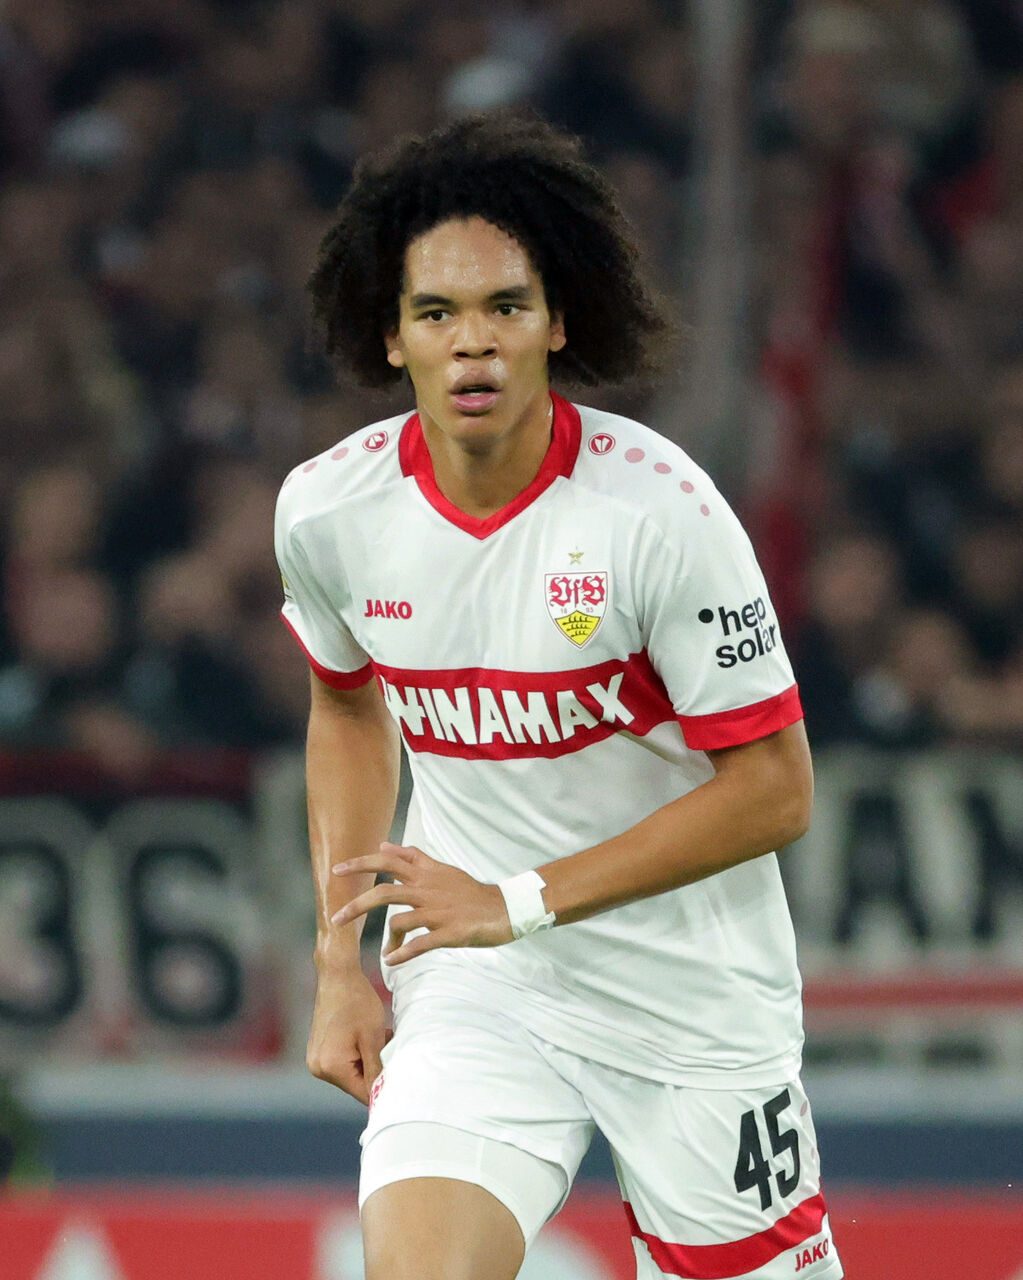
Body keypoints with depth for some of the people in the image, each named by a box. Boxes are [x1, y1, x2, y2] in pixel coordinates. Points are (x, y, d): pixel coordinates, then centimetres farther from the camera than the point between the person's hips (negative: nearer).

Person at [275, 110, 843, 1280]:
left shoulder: (661, 511, -19)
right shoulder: (326, 510, -6)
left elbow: (772, 791, -15)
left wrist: (519, 901, -17)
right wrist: (339, 960, 9)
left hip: (695, 997, -2)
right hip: (471, 989, 2)